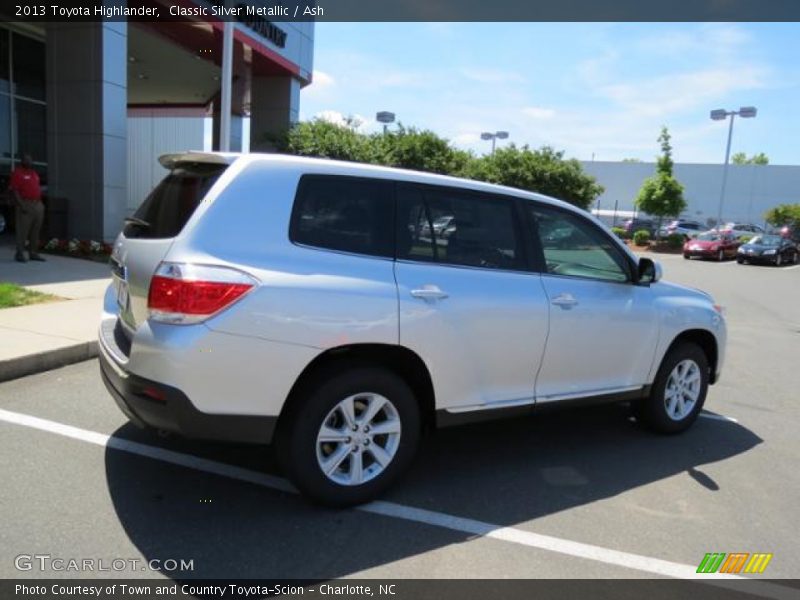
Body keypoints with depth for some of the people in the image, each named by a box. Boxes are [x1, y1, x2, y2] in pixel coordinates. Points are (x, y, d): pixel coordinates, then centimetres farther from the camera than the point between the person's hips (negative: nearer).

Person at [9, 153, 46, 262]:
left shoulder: (34, 173, 18)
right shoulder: (17, 173, -5)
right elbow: (13, 191, -12)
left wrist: (41, 203, 17)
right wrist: (21, 205, -19)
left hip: (38, 205, 7)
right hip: (26, 205, -7)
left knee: (35, 231, 9)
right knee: (23, 230, -6)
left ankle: (33, 253, 15)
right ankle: (20, 254, -1)